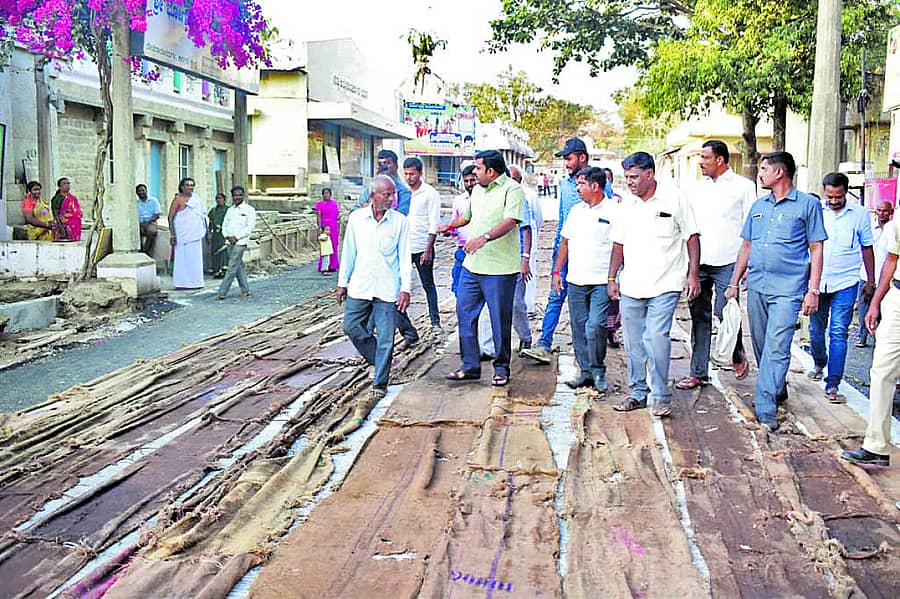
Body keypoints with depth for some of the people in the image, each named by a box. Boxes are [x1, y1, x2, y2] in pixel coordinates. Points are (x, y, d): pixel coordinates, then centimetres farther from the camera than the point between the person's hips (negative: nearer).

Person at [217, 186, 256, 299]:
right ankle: (245, 290, 18)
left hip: (240, 242, -6)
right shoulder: (230, 209, 16)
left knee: (232, 267, -8)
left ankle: (222, 292, -9)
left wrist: (237, 237, -15)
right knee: (238, 267, 10)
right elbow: (225, 224, 15)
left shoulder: (249, 209, -3)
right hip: (230, 242, 7)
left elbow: (250, 226, -10)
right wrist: (227, 236, -5)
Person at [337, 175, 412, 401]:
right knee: (352, 327, 4)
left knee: (385, 338, -1)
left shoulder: (400, 221, -2)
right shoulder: (356, 218, 2)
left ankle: (380, 382, 12)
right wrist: (342, 282, 10)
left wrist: (405, 288, -7)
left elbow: (405, 257, -1)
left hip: (387, 289, -2)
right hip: (360, 287, 2)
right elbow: (348, 252, 9)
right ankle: (379, 360, 27)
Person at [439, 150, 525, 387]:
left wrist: (485, 238, -35)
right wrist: (450, 226, 44)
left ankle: (501, 368, 16)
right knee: (465, 313, 6)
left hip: (499, 269, -8)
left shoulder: (512, 189, -9)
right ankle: (470, 366, 15)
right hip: (472, 265, 8)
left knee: (500, 320, 1)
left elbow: (510, 222, -23)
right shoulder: (477, 190, 17)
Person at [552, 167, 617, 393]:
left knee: (595, 327, -13)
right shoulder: (576, 210, 14)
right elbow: (565, 242, 20)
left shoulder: (614, 211, -5)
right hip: (575, 281, 6)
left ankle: (598, 371, 6)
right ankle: (586, 371, 19)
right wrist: (557, 271, 14)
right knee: (579, 328, 8)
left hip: (601, 282, -6)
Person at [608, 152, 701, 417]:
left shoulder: (673, 198, -3)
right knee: (633, 344, 9)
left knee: (657, 340, -12)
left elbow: (692, 237, 0)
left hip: (664, 286, -5)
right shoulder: (627, 206, 10)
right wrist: (612, 278, 12)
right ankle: (637, 393, 23)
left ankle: (661, 396, 3)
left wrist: (693, 274, -6)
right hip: (630, 286, 5)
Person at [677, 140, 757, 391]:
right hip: (698, 262, 5)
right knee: (699, 316, 6)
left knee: (724, 313, -10)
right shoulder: (697, 189, 16)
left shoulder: (743, 186, 2)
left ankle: (738, 355, 19)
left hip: (727, 263, -5)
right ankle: (698, 372, 13)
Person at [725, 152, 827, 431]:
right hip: (756, 286, 6)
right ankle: (777, 391, 32)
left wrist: (813, 290, -8)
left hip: (787, 289, -6)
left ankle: (765, 408, -12)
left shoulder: (808, 204, 0)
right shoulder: (758, 206, 15)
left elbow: (816, 250, -1)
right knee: (761, 346, 13)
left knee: (776, 348, -12)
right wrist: (734, 283, 14)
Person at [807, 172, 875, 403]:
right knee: (816, 329, 14)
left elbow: (867, 248, 11)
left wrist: (871, 281, 12)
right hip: (817, 281, 2)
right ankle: (819, 363, 42)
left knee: (838, 333, -8)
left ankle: (832, 384, -8)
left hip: (845, 282, -2)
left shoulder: (859, 214, 1)